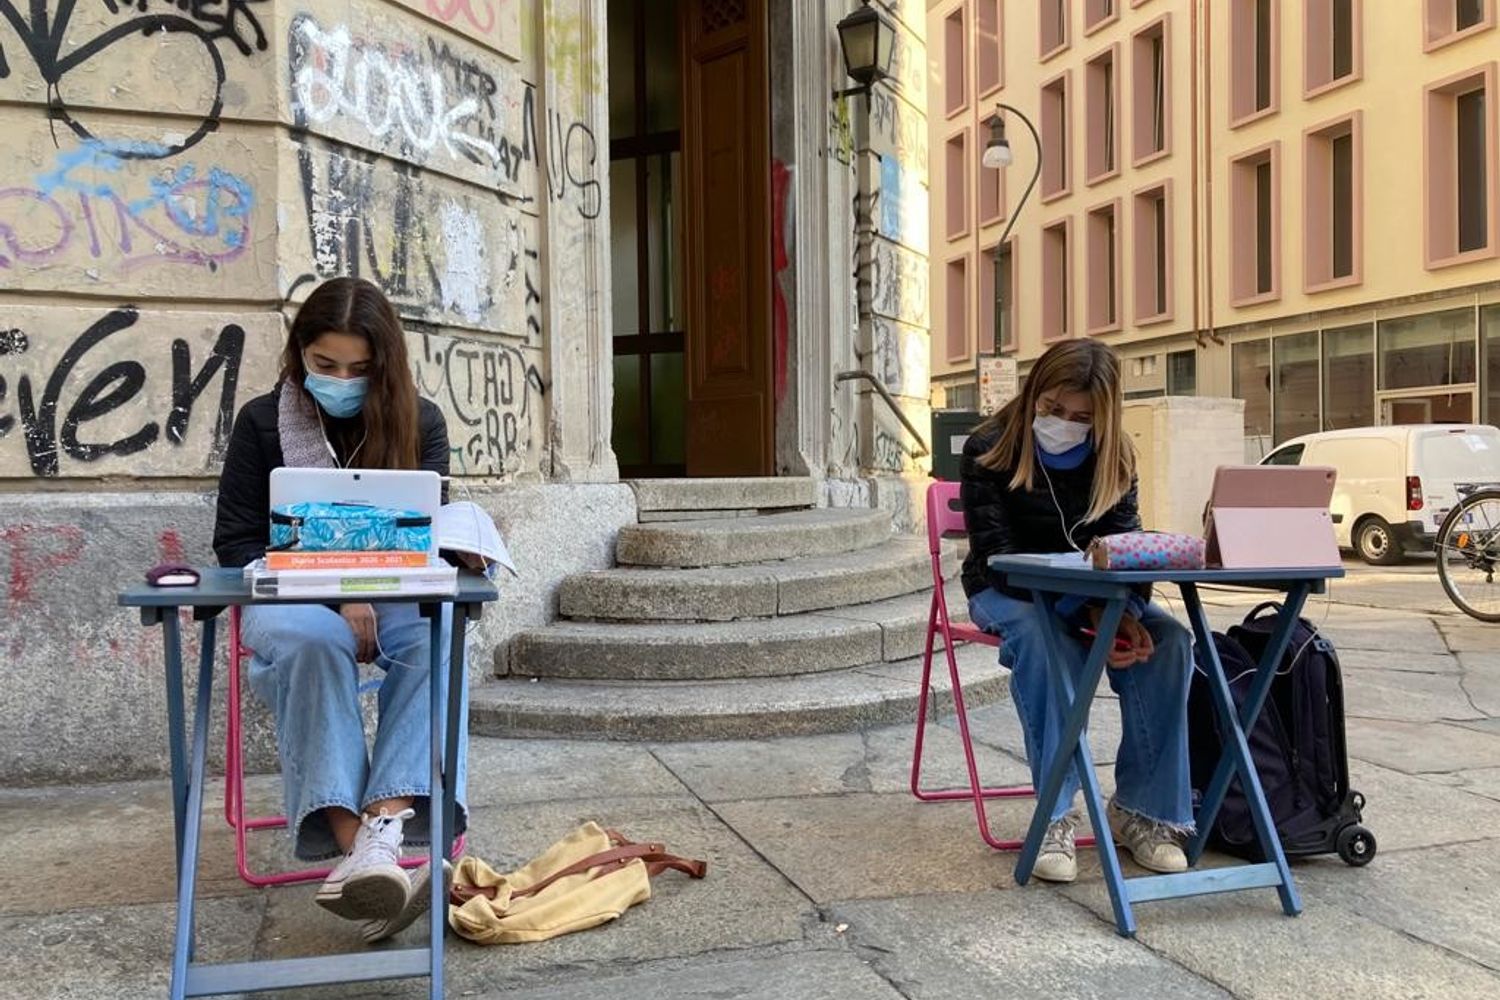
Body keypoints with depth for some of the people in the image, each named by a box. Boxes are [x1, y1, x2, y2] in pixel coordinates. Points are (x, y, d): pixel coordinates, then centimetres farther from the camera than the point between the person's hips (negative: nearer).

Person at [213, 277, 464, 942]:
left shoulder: (419, 422, 4)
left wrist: (370, 594, -19)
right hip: (293, 599, -1)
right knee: (310, 639, -38)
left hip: (392, 599, 1)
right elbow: (237, 542, 1)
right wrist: (332, 596, -15)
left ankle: (382, 831, -48)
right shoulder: (262, 421, 2)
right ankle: (354, 841, -46)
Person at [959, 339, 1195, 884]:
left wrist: (1125, 612, -30)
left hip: (1088, 591, 4)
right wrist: (1084, 613, -32)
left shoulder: (1114, 458, -1)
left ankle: (1141, 808, -15)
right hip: (1004, 592, -4)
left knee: (1167, 639, -24)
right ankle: (1056, 816, -28)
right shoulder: (989, 450, -14)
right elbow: (998, 556, -20)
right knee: (1045, 641, -38)